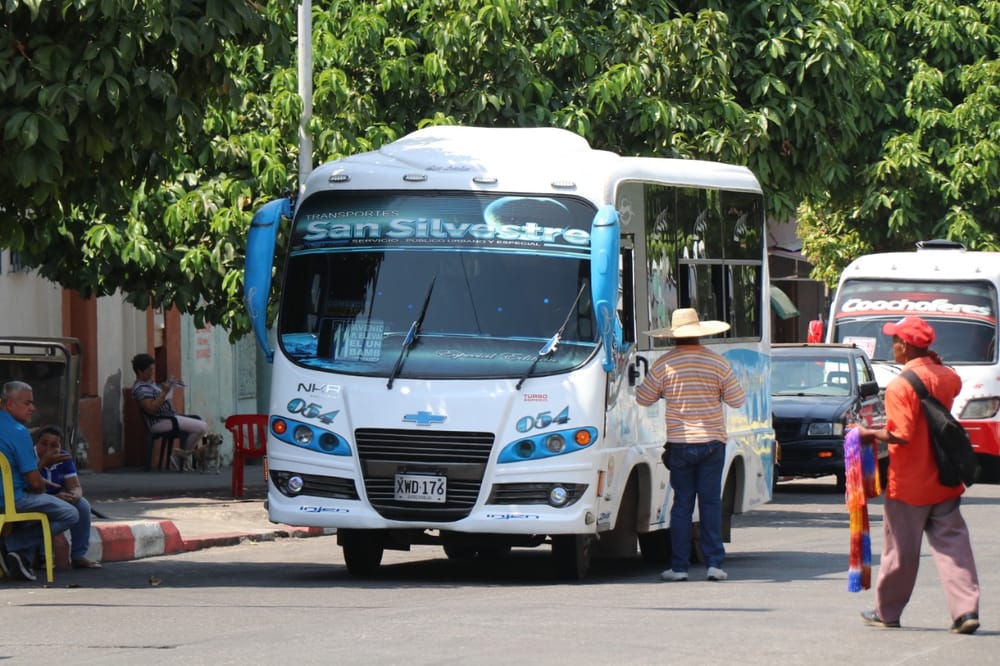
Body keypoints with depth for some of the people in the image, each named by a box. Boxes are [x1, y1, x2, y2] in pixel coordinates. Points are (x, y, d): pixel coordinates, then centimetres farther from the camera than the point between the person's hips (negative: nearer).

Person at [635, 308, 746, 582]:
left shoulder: (664, 364, -4)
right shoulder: (717, 362, -2)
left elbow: (643, 399, 4)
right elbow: (738, 400, 2)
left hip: (679, 444, 0)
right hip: (712, 441, 0)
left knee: (682, 503, 5)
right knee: (711, 502, 5)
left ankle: (679, 566, 3)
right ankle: (714, 563, -2)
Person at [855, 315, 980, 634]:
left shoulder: (900, 386, -18)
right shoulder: (946, 377, 3)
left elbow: (901, 434, -23)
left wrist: (870, 434, -8)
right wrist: (935, 363, 18)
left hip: (909, 485, -5)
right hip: (945, 483, 5)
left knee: (901, 550, 7)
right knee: (952, 544, 2)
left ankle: (887, 612, 20)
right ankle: (966, 610, -10)